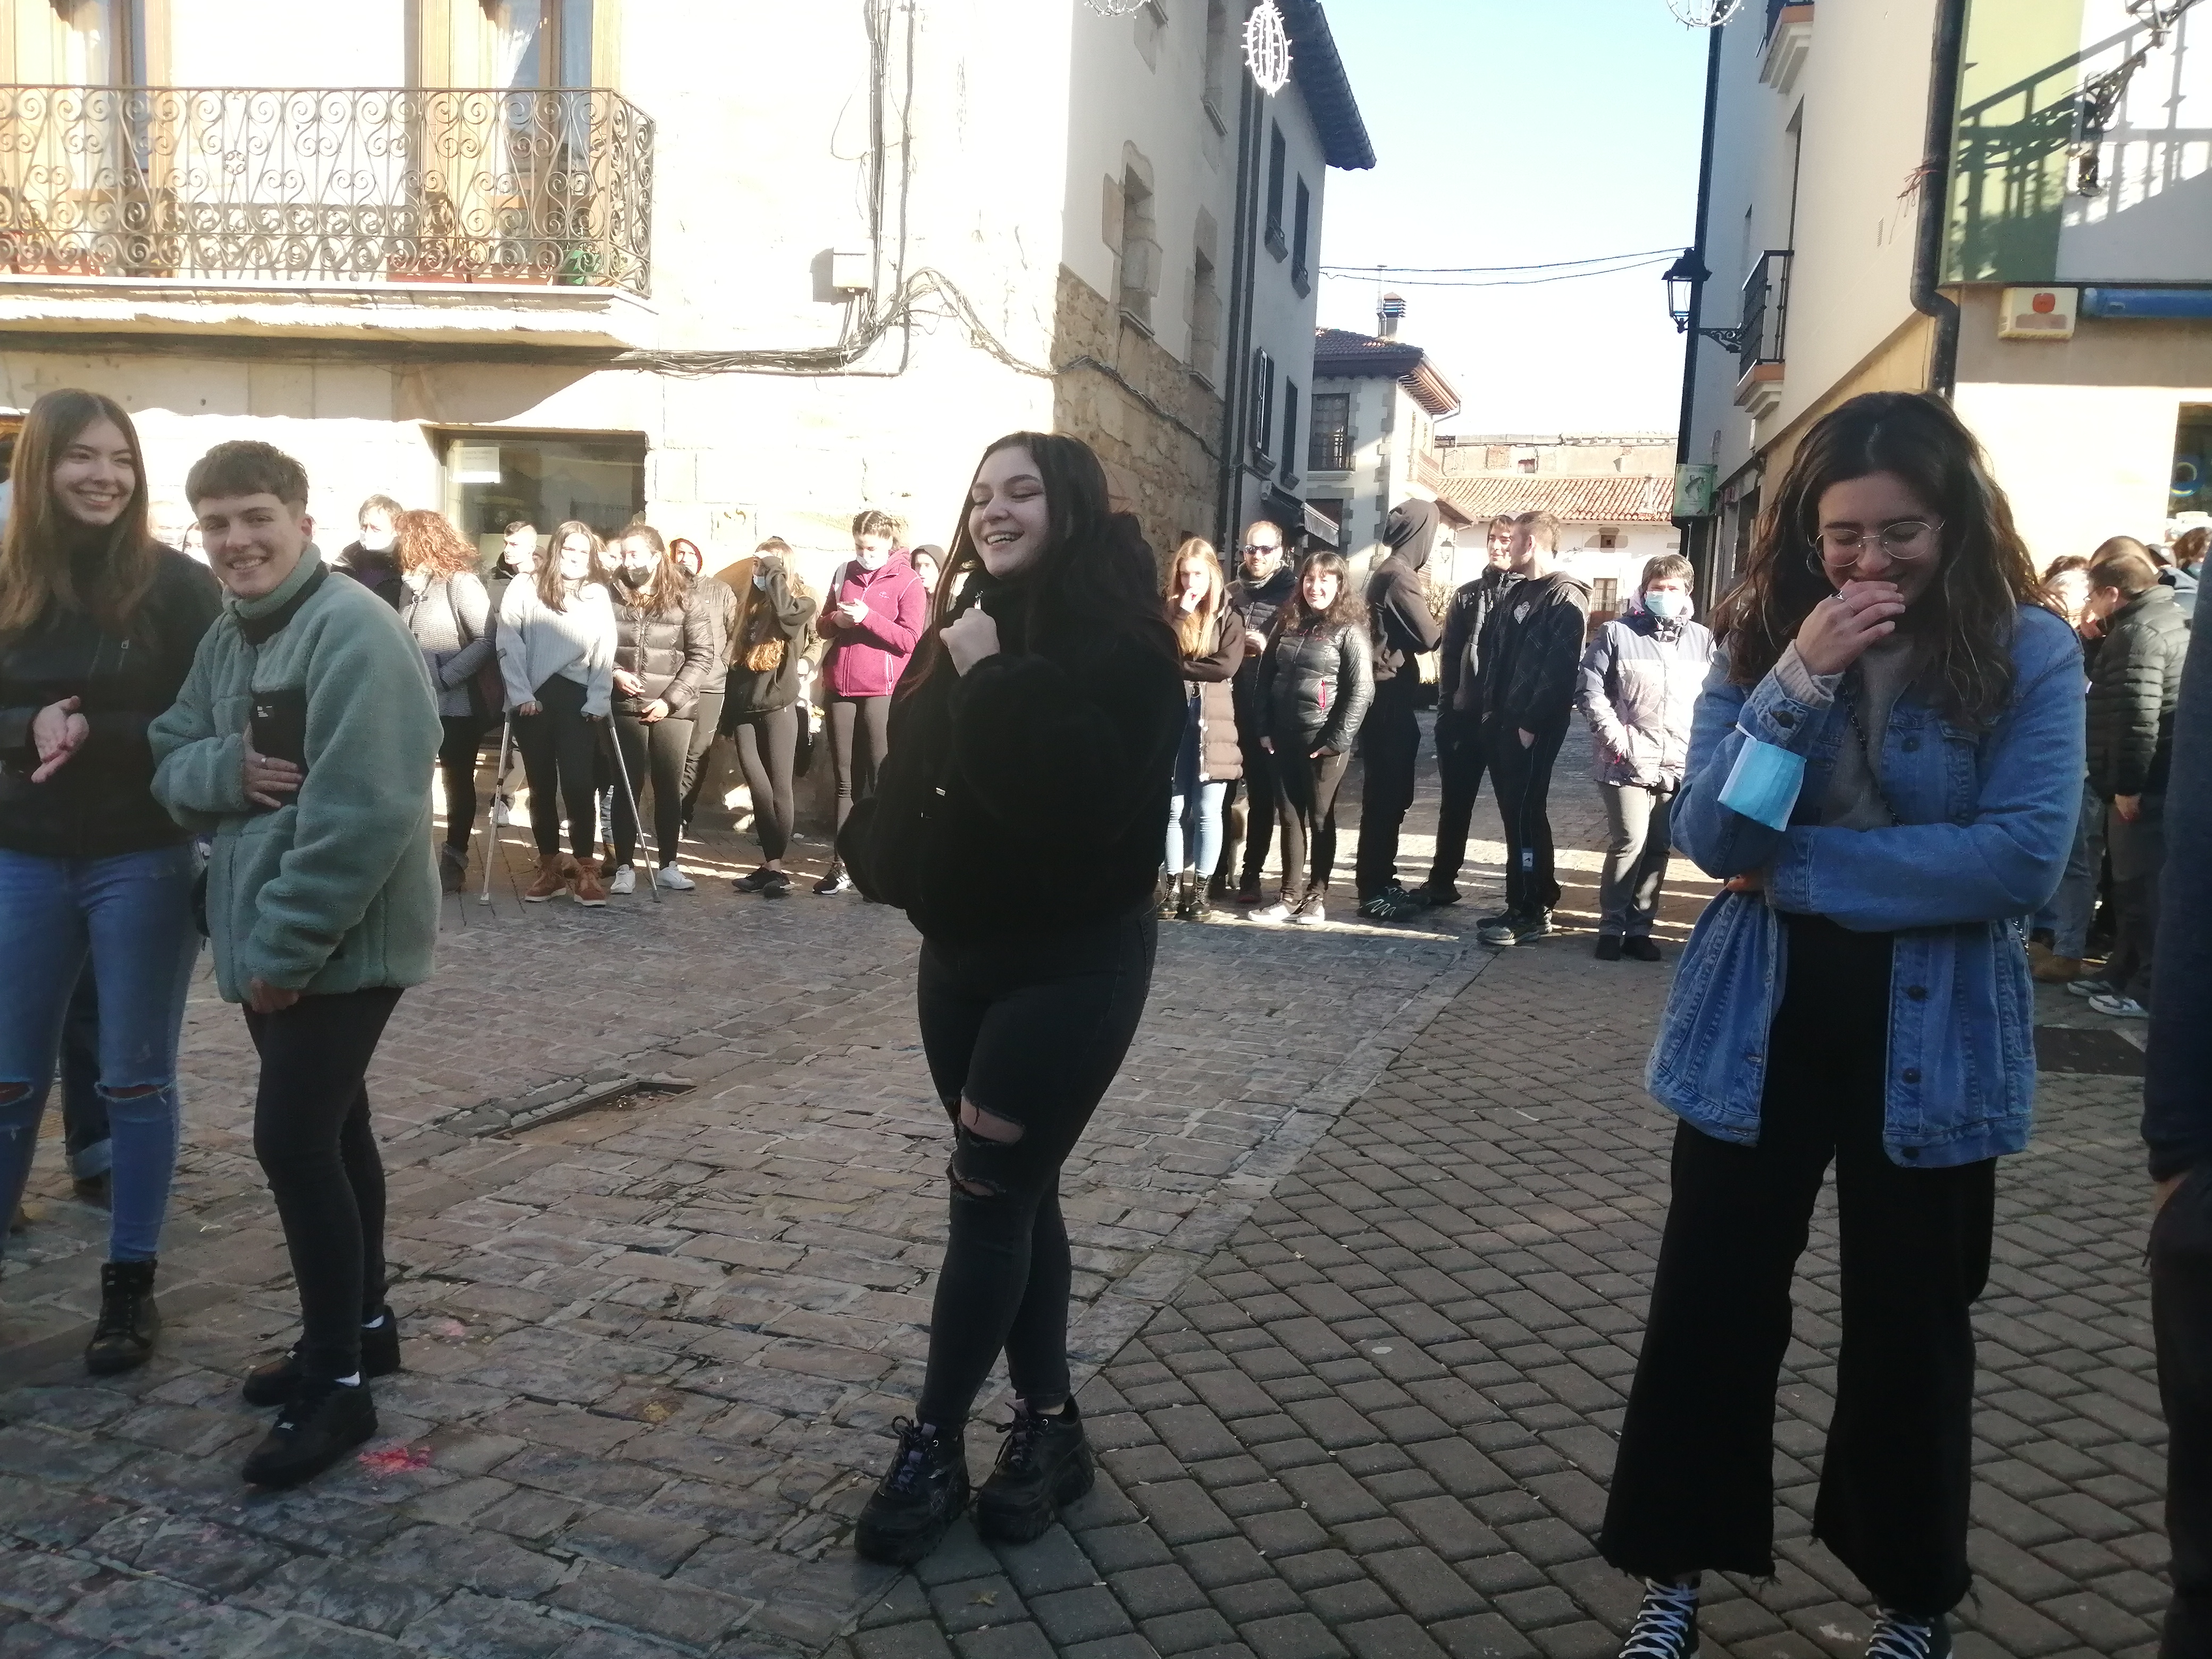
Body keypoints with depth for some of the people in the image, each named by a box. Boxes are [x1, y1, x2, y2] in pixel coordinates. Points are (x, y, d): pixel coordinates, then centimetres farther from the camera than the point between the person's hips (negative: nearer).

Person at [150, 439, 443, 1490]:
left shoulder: (353, 631, -17)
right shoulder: (226, 637, 12)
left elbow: (360, 813, -24)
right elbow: (169, 763, 11)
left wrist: (287, 944, -22)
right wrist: (224, 768, -13)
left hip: (338, 942, -9)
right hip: (268, 935, 9)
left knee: (292, 1140, -8)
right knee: (328, 1127, 17)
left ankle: (338, 1382, 5)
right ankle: (359, 1323, 33)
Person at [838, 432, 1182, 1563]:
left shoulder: (1117, 636, -13)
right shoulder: (966, 626, 9)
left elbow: (1087, 789, -28)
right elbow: (911, 771, 15)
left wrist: (993, 681, -24)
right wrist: (884, 849, -3)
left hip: (1072, 965, -7)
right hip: (960, 955, 7)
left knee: (989, 1197, -4)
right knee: (1018, 1193, 12)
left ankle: (934, 1445, 10)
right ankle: (1047, 1425, 25)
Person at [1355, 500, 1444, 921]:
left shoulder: (1387, 571, 17)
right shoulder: (1400, 576, -15)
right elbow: (1429, 638, -15)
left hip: (1387, 694, 10)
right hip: (1390, 696, -10)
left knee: (1388, 791, 14)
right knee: (1388, 793, -7)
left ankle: (1381, 880, 21)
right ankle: (1374, 892, -3)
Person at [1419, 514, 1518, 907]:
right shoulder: (1466, 594, 12)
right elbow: (1449, 655, 10)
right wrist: (1446, 708, 2)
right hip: (1464, 716, 4)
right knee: (1455, 803, 11)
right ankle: (1442, 881, 21)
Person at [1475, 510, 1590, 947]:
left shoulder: (1566, 597, -9)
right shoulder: (1519, 593, 18)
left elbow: (1559, 667, -18)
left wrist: (1530, 723, -20)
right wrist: (1490, 709, 9)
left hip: (1533, 728, -8)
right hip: (1503, 722, 8)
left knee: (1525, 815, -7)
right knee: (1515, 814, 10)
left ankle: (1532, 913, -2)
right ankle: (1524, 904, 17)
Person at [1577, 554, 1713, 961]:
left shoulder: (1702, 639, 9)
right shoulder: (1618, 633, 0)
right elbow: (1590, 690, -2)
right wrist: (1616, 737, -9)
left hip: (1680, 766, 4)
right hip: (1628, 762, -3)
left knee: (1659, 848, 7)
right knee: (1629, 843, -10)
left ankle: (1640, 928, 18)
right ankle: (1612, 927, 3)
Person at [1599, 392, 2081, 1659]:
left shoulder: (2031, 652, -8)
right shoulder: (1762, 638, -1)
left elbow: (2024, 857, -18)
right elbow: (1709, 835, -11)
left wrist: (1797, 866, -15)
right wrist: (1797, 681, -22)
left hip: (1931, 1042, -1)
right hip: (1760, 1024, 2)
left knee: (1910, 1326, 15)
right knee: (1713, 1304, 8)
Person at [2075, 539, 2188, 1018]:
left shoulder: (2137, 633, -17)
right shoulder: (2166, 617, 16)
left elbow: (2137, 717, -24)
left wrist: (2127, 786, -20)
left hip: (2146, 787, -10)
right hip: (2158, 782, 10)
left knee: (2144, 891, -2)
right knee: (2134, 887, 17)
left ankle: (2151, 991, 5)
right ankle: (2123, 974, 27)